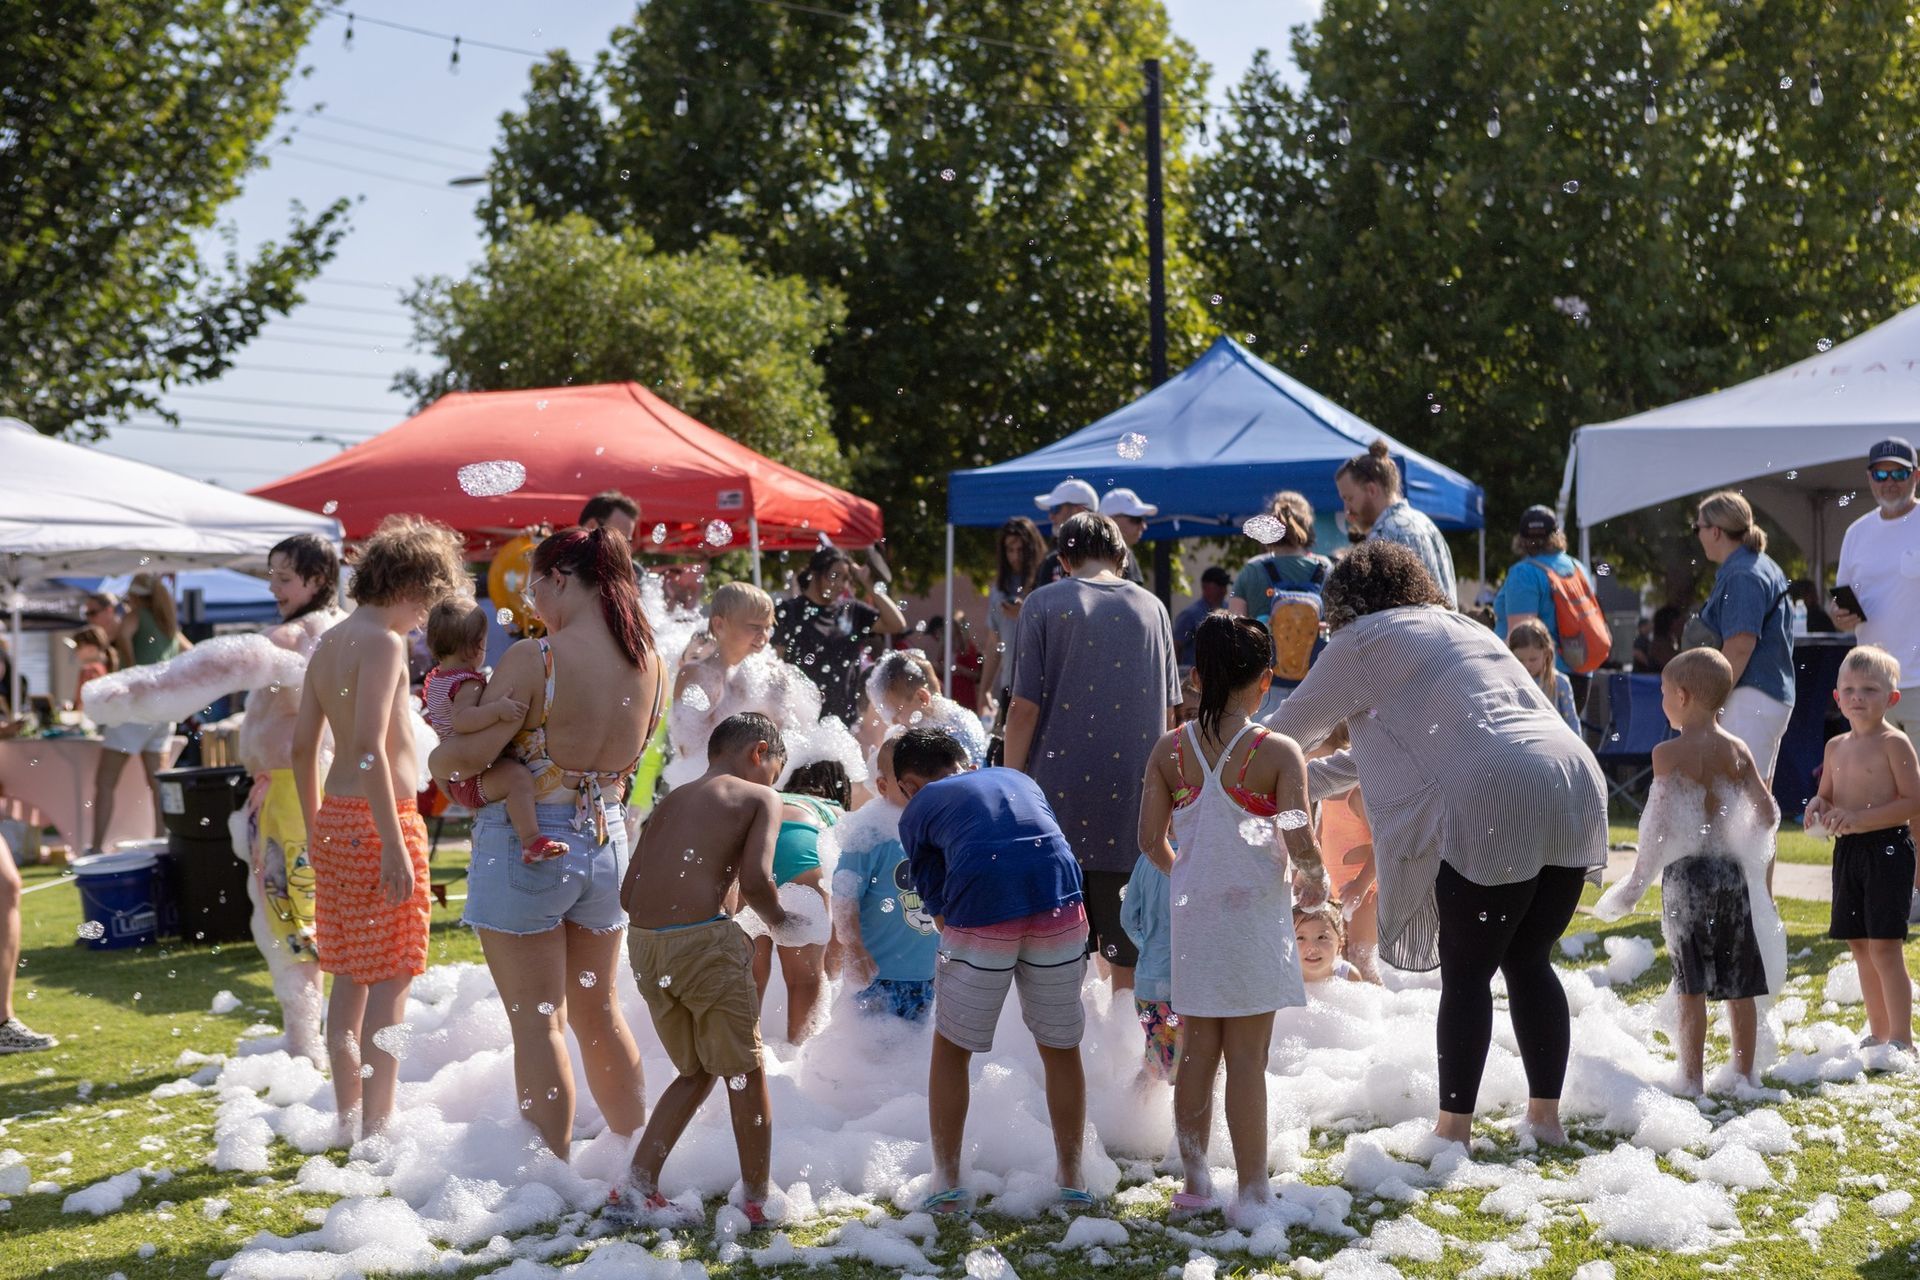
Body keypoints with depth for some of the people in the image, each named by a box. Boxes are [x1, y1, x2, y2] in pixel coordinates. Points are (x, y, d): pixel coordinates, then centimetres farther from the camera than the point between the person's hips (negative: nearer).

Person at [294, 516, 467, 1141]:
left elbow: (303, 745, 17)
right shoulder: (383, 642, -14)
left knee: (348, 979, 15)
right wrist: (394, 844, -23)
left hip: (334, 820, 9)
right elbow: (370, 748, -23)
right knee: (389, 984, -3)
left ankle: (349, 1117, 24)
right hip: (379, 818, -9)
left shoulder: (327, 643, 13)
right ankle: (377, 1130, 0)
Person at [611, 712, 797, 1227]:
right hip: (703, 940, -6)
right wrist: (779, 920, 8)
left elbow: (628, 892, 15)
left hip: (643, 943, 6)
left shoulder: (669, 802, 23)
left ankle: (638, 1185, 17)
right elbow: (754, 878, -10)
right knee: (745, 1072, 10)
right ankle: (757, 1200, 16)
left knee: (697, 1071, 21)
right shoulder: (759, 798, 6)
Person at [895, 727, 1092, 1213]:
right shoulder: (1019, 779, 30)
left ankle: (947, 1181, 20)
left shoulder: (918, 810, 19)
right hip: (1060, 905, 3)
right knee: (1061, 1048, 19)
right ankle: (1072, 1179, 26)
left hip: (982, 916, -3)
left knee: (951, 1050, 17)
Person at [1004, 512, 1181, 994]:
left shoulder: (1045, 603, -1)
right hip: (1133, 802, 2)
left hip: (1060, 798, -2)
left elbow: (1024, 709, -7)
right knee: (1129, 954, 9)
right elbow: (1168, 714, 12)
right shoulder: (1152, 608, 8)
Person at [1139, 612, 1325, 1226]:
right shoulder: (1278, 753, -11)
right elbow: (1299, 842, -16)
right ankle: (1252, 1194, 6)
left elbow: (1151, 838, -1)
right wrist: (1315, 880, 5)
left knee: (1197, 1049, 13)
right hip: (1254, 915, -4)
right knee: (1247, 1056, 1)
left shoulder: (1169, 750, 0)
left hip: (1193, 914, 4)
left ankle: (1195, 1182, 21)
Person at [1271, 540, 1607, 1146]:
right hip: (1576, 780, 7)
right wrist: (1308, 780, 41)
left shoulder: (1365, 638, 8)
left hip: (1494, 800, -7)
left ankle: (1454, 1129, 6)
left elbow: (1293, 725, 16)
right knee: (1528, 961, 16)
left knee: (1465, 972, 2)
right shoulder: (1464, 627, 31)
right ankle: (1545, 1116, 19)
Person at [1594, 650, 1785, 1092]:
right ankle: (1745, 1074, 19)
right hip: (1731, 872, 5)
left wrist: (1636, 883, -7)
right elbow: (1767, 812, 7)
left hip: (1685, 873, -5)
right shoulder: (1737, 749, 6)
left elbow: (1661, 825, -14)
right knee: (1738, 986, 12)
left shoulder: (1669, 752, -10)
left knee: (1692, 988, 0)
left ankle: (1693, 1080, 2)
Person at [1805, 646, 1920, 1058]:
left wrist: (1859, 818, -22)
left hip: (1887, 849, -7)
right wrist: (1819, 807, -1)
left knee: (1884, 946, -10)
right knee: (1859, 946, 11)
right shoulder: (1836, 747, 12)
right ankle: (1879, 1032, 22)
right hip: (1847, 852, 7)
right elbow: (1827, 797, 23)